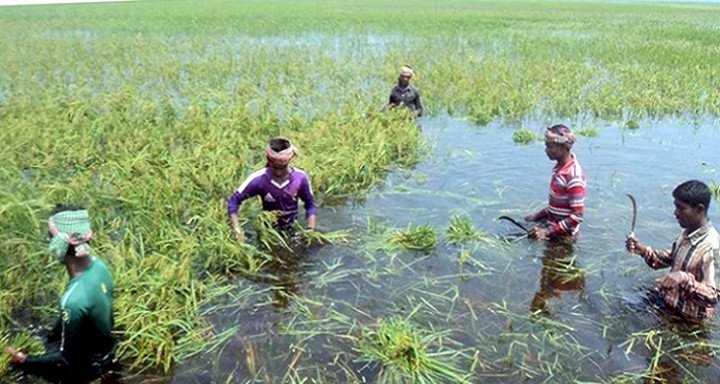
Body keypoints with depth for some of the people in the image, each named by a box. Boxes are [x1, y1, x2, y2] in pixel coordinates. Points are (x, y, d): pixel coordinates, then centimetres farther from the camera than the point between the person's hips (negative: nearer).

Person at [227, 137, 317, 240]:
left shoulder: (300, 177, -20)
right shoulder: (258, 179, -23)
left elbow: (310, 205, -4)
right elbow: (233, 201, -14)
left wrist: (311, 231, -13)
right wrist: (237, 230, -23)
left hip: (292, 228, 1)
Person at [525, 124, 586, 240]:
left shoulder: (574, 177, -26)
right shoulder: (560, 166, 2)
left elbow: (577, 216, -25)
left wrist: (548, 231, -25)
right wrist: (538, 215, 10)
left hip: (562, 234, -9)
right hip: (550, 221, 9)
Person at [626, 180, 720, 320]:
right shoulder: (688, 231, -3)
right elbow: (671, 258, 12)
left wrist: (685, 279, -41)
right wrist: (643, 250, -4)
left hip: (687, 318, -8)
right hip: (668, 300, 8)